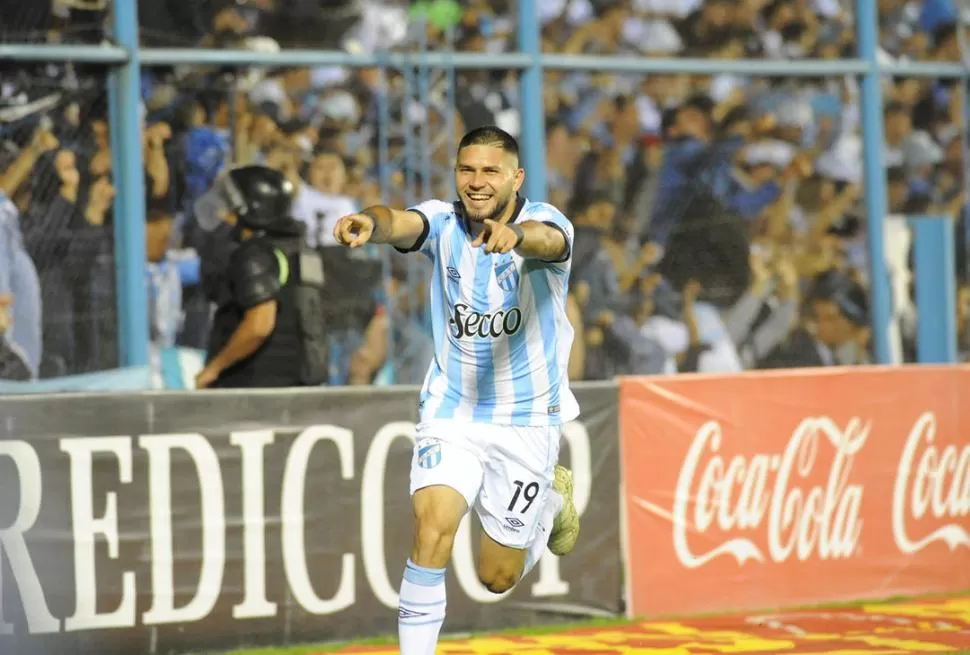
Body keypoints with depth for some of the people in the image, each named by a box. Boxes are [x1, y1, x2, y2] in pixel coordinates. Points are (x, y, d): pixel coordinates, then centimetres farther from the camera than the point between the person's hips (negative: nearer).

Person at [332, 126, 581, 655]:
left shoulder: (545, 221, -15)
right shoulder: (443, 223, -8)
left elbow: (545, 239, -40)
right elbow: (399, 224, -30)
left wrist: (515, 235, -64)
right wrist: (371, 223, -55)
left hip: (527, 418, -1)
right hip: (451, 409, 1)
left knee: (497, 577, 8)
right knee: (432, 524, -23)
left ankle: (553, 501, 39)